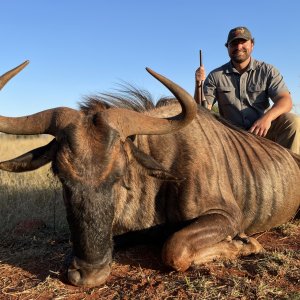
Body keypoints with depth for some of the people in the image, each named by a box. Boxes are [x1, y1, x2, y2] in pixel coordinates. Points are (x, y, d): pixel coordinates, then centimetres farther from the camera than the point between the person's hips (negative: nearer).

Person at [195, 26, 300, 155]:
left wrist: (267, 117, -33)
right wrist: (199, 84, -23)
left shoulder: (268, 71, 1)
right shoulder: (215, 76, 1)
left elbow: (285, 100, -11)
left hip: (263, 130, 0)